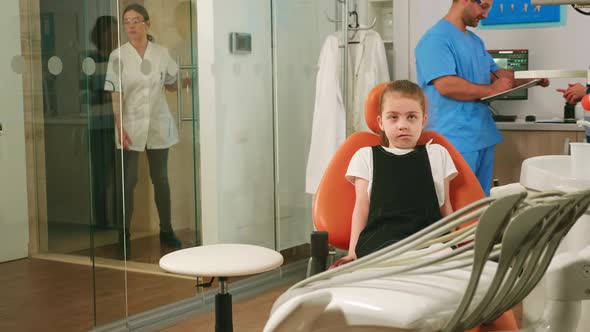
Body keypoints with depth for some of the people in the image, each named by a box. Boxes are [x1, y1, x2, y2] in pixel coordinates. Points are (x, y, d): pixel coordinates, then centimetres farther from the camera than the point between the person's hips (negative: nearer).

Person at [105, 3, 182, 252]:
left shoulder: (161, 53, 2)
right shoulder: (118, 56, -4)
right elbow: (116, 94, -8)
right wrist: (119, 126, -14)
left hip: (158, 124, 2)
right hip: (131, 125, -2)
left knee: (160, 178, 9)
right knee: (128, 180, -1)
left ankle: (166, 230, 18)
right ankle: (124, 233, 8)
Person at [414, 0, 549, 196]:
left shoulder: (475, 41, 16)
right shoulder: (437, 39, -13)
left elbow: (496, 73, 27)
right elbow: (445, 85, -24)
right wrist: (491, 90, -15)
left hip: (483, 138, 9)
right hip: (456, 141, -9)